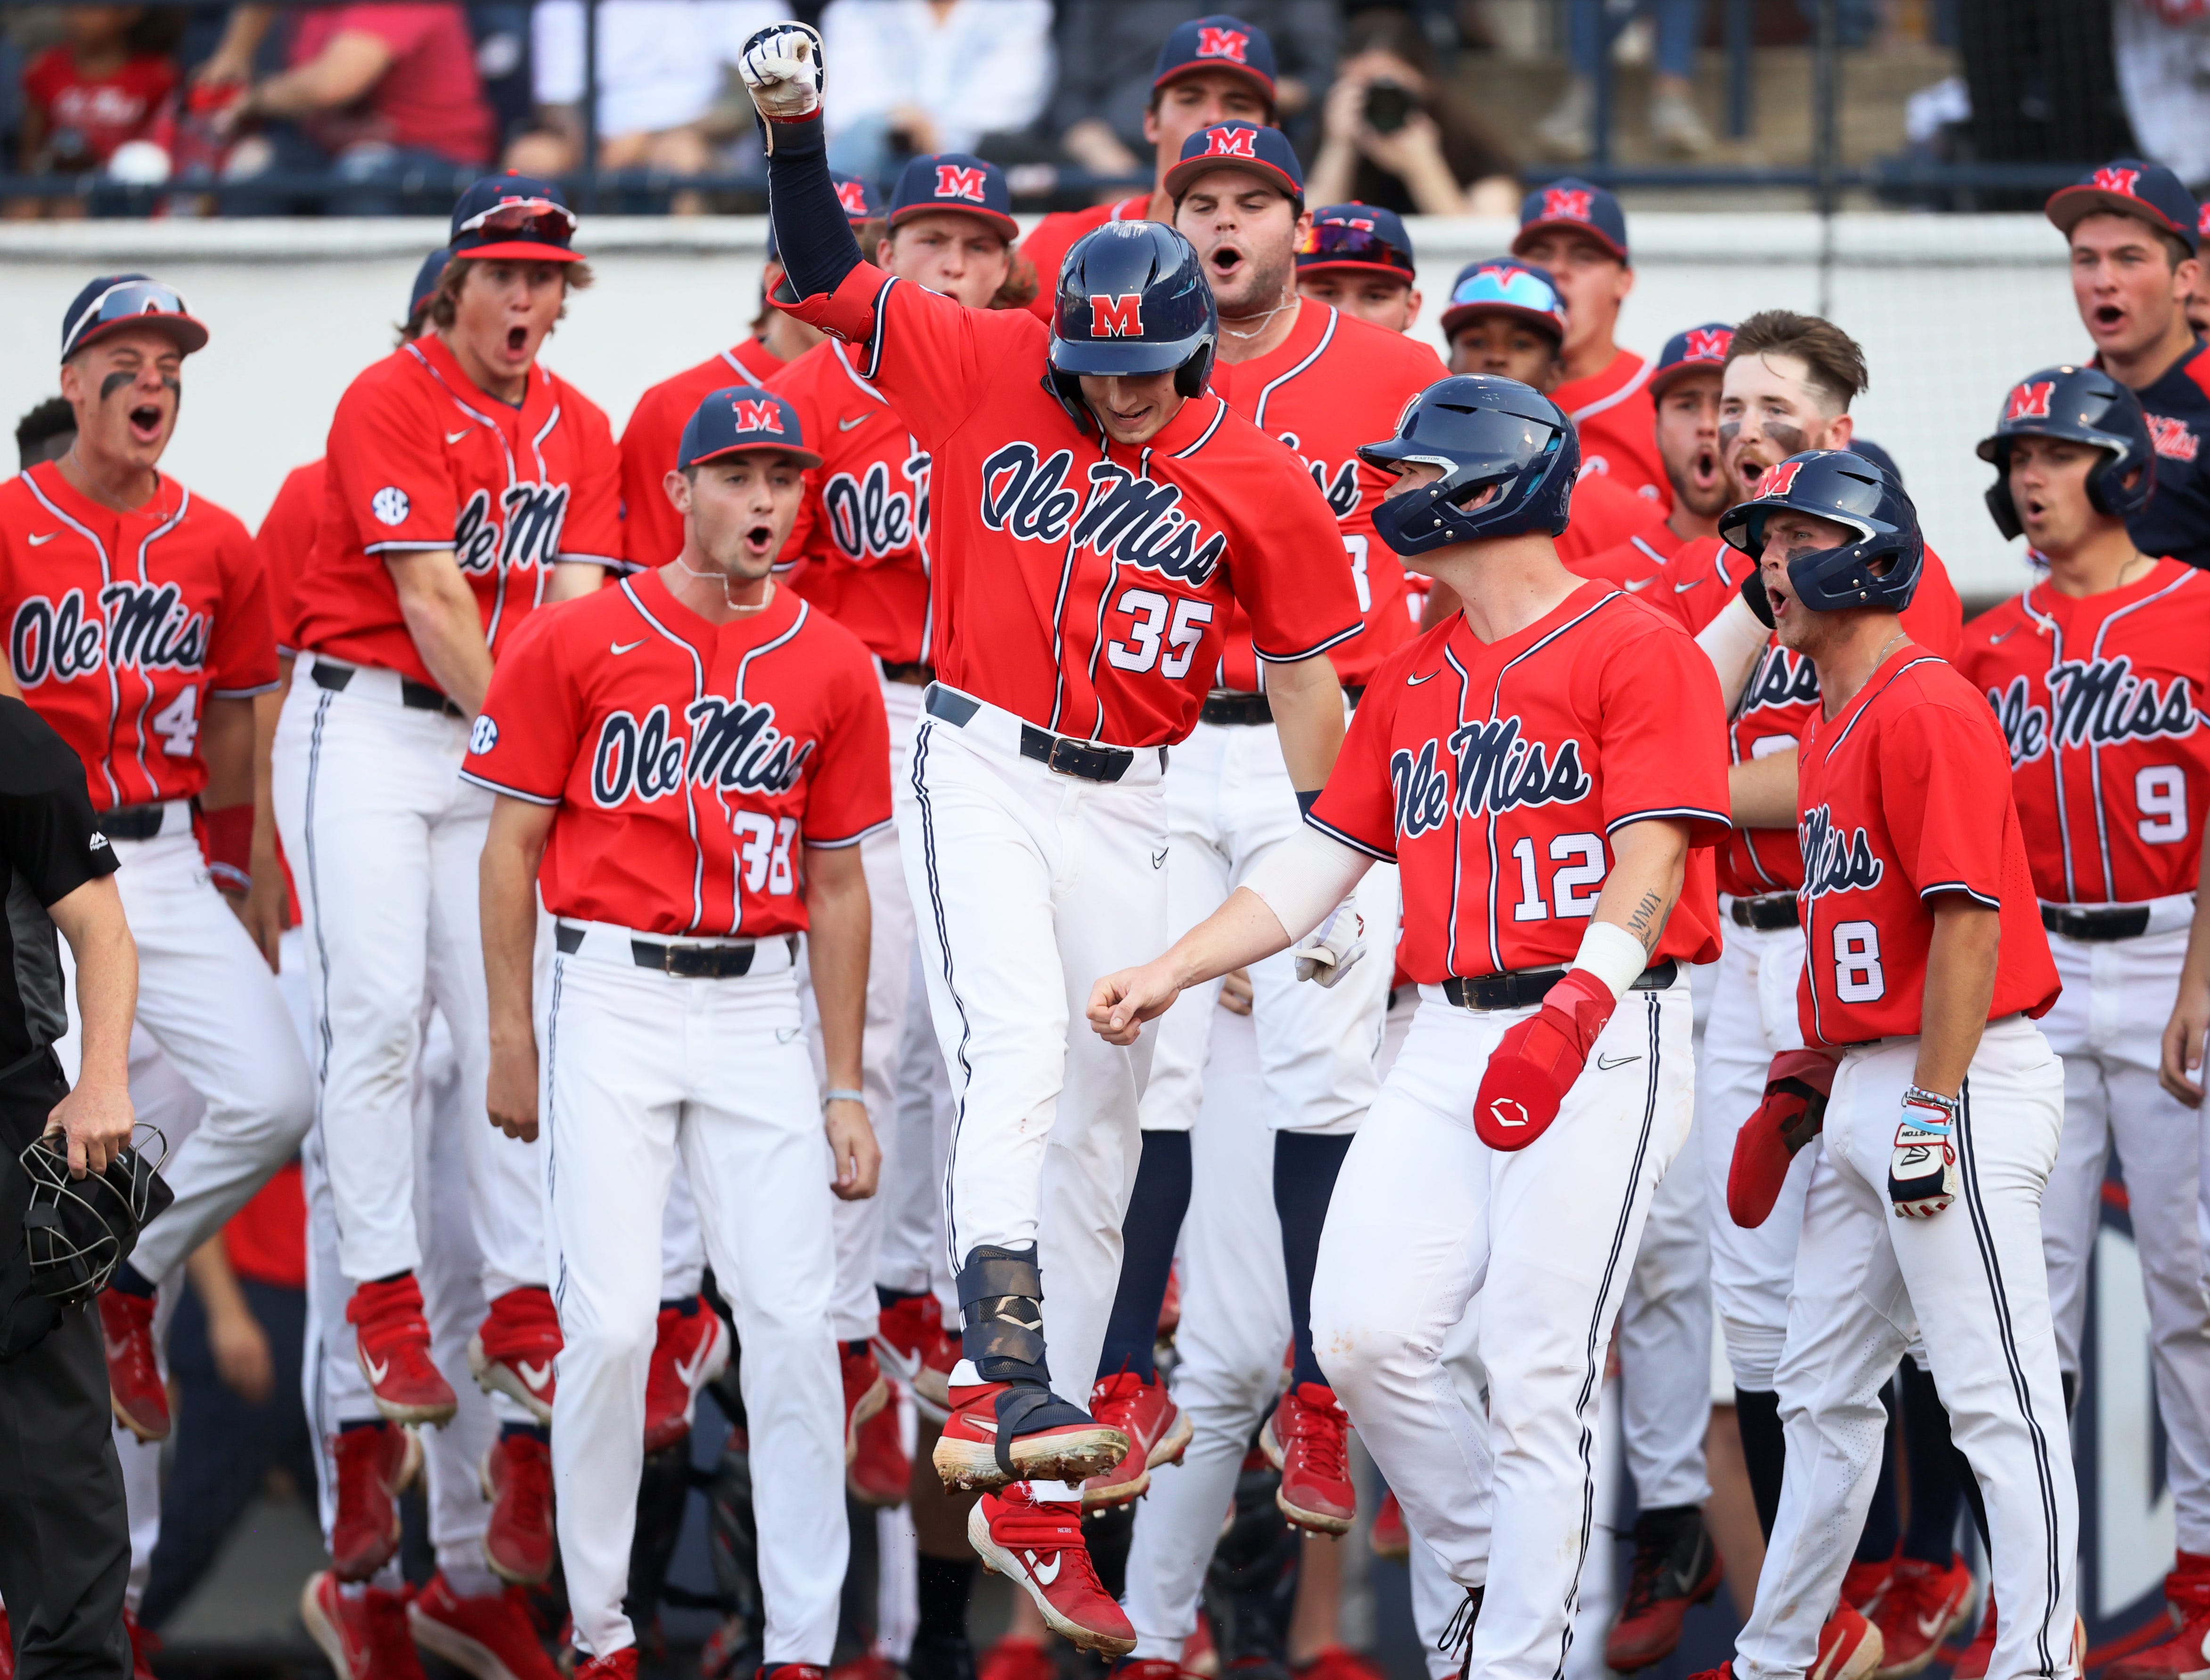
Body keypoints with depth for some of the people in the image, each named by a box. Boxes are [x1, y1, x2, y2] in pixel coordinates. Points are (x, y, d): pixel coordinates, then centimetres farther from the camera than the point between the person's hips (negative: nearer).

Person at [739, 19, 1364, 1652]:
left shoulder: (1256, 478, -2)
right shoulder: (986, 372, -3)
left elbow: (1307, 673, 5)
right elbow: (830, 280, 2)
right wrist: (797, 129, -13)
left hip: (1126, 808, 3)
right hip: (981, 768, -3)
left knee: (1100, 1135, 7)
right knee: (1019, 1057, -24)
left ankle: (1030, 1499, 14)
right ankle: (1002, 1382, -33)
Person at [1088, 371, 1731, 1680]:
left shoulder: (1634, 649, -4)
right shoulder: (1412, 682, 19)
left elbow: (1652, 861, -14)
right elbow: (1323, 863, 22)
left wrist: (1576, 1008, -29)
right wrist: (1172, 972, 12)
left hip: (1604, 1046, -7)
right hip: (1448, 1047, 7)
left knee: (1536, 1380, -9)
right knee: (1365, 1330, -6)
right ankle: (1499, 1566, 14)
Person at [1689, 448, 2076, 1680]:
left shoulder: (1929, 710, -15)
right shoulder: (1831, 722, 16)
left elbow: (1969, 917, -20)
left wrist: (1933, 1111, -22)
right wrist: (1808, 1082, 20)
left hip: (1965, 1082, -10)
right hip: (1865, 1090, 10)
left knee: (1999, 1393, -8)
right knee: (1824, 1389, 16)